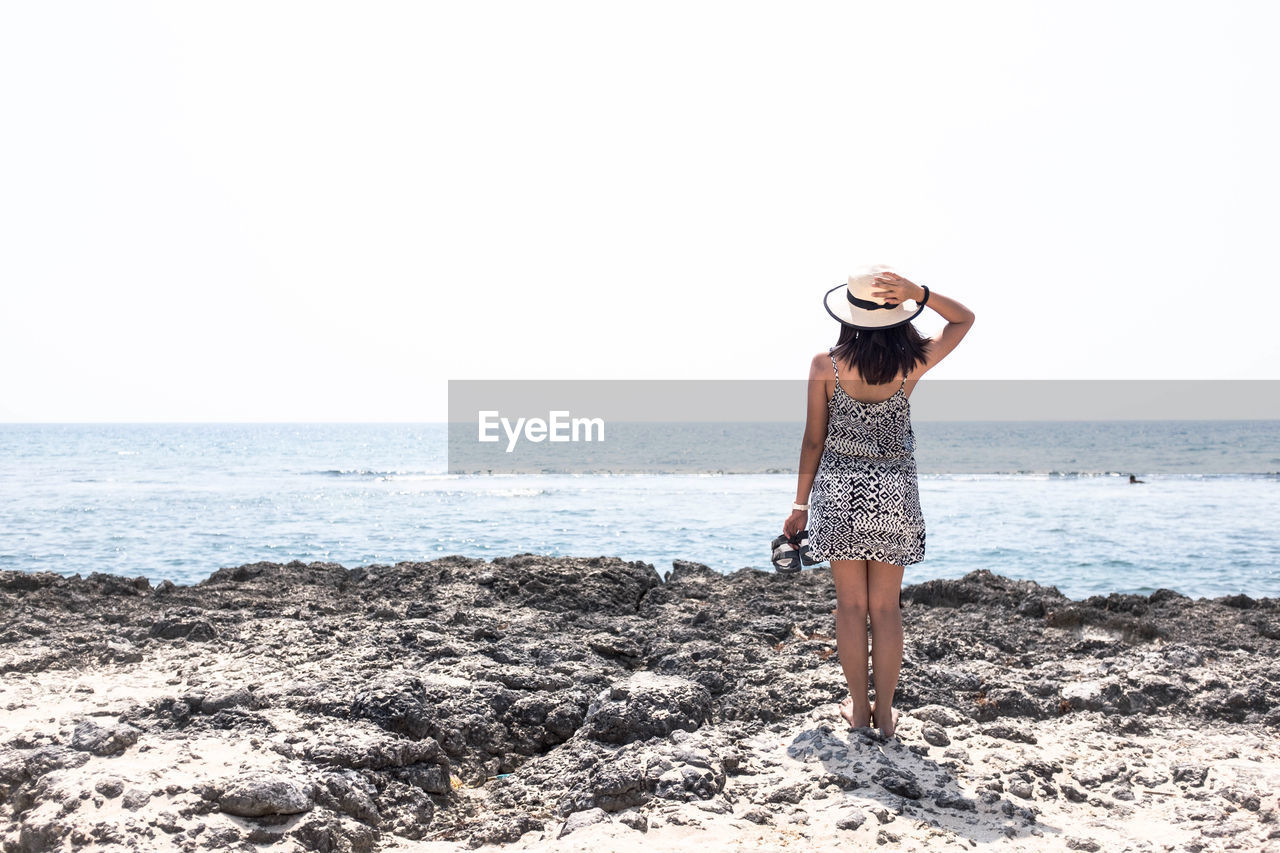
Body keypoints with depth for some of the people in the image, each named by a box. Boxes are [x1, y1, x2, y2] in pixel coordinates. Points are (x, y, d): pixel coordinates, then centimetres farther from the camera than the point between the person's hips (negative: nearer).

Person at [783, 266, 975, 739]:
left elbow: (813, 439, -3)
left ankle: (858, 706, 19)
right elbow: (964, 319, 9)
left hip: (838, 489, 0)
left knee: (851, 605, 10)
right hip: (894, 491, 0)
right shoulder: (911, 364, -8)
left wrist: (800, 504, 6)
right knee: (886, 608, 9)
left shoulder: (826, 365, -9)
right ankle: (884, 712, 16)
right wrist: (918, 292, -9)